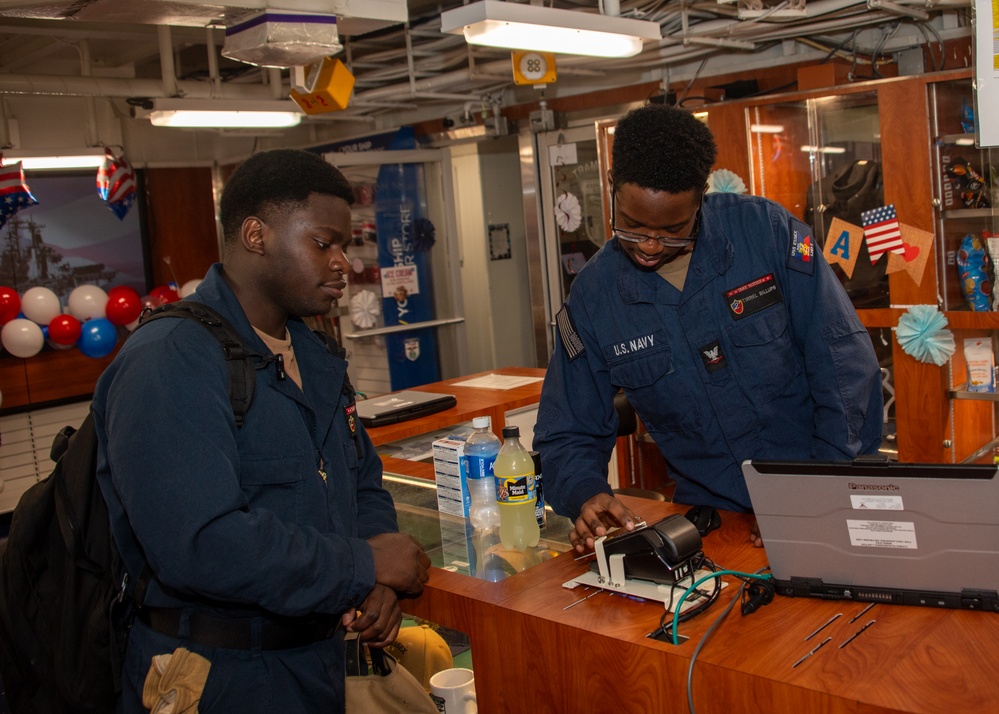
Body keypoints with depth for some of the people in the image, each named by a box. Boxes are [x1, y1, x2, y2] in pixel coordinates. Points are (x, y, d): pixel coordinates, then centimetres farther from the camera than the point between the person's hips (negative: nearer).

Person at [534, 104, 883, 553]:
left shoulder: (765, 230, -7)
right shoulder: (592, 296, -1)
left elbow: (846, 368, -6)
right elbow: (567, 437, 6)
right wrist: (586, 494, -15)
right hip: (711, 516, 3)